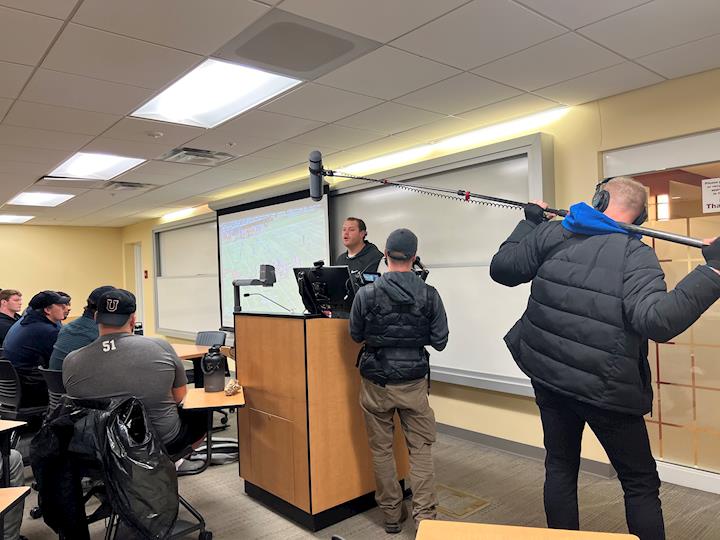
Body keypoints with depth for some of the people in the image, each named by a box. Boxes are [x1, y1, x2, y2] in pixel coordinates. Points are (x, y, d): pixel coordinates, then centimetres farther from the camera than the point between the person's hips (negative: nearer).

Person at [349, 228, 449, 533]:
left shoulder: (366, 294, -11)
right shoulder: (430, 296, -9)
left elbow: (356, 336, 3)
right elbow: (440, 341, -3)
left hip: (376, 384, 0)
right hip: (413, 384, 0)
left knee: (381, 449, 14)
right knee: (420, 448, 13)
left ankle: (392, 514, 25)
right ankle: (425, 516, 11)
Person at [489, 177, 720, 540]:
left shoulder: (550, 233, -2)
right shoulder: (634, 253, -14)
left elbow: (501, 269, 7)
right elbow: (658, 320, -29)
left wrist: (529, 222, 19)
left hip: (547, 374, 5)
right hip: (604, 388, -4)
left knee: (560, 468, 20)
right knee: (641, 484, 14)